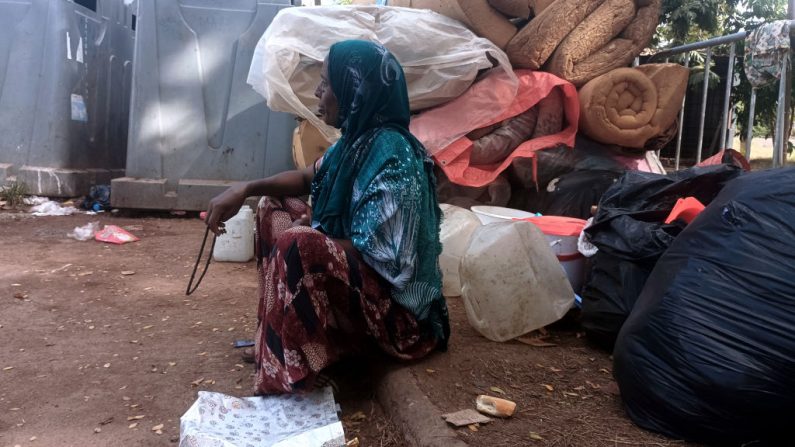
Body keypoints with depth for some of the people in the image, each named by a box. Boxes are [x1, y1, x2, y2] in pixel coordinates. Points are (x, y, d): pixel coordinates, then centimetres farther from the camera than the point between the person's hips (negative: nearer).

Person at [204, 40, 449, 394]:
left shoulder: (391, 156, -25)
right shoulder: (358, 138, 2)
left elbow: (373, 254, -26)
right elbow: (309, 178, 16)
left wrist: (307, 237, -13)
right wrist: (246, 188, 2)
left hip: (394, 303, -10)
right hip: (356, 273, 10)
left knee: (296, 245, -34)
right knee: (274, 206, 14)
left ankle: (288, 375, -15)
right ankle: (274, 337, 15)